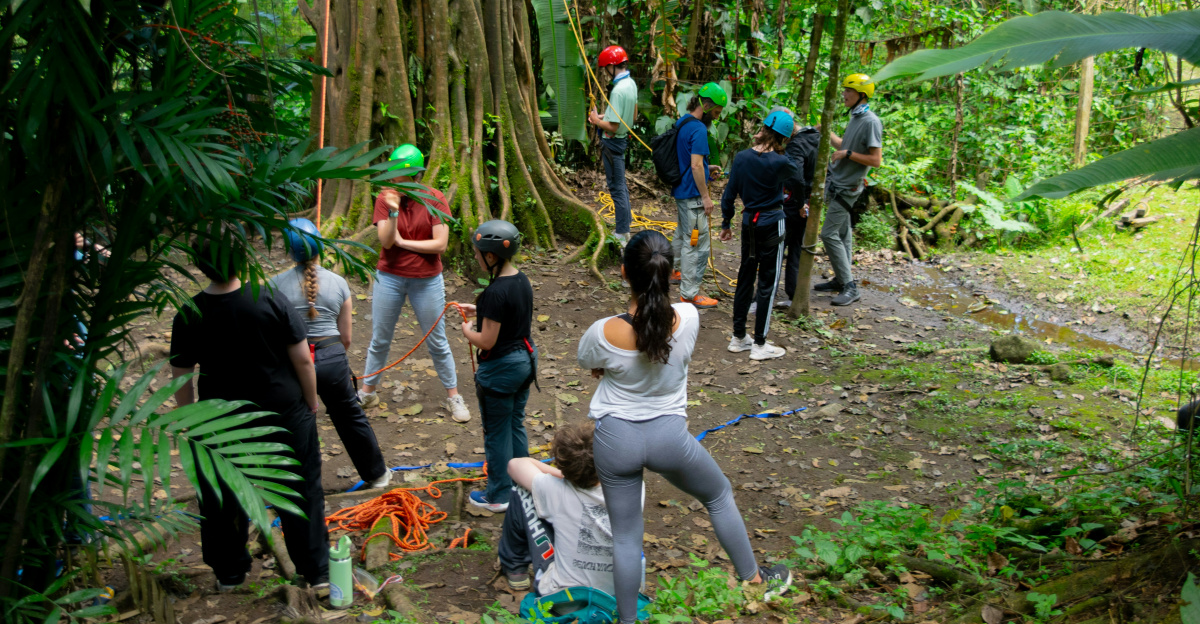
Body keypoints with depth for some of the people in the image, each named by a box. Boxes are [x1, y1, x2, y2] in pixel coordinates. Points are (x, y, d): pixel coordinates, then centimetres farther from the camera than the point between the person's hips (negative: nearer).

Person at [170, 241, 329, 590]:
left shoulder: (189, 316, -11)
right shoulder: (272, 302, -15)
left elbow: (180, 378, -4)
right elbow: (303, 360, -10)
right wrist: (311, 403, 4)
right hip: (285, 414, -1)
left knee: (223, 501, 18)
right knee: (301, 492, 13)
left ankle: (229, 573, 32)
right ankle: (316, 570, 22)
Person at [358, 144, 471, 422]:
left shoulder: (434, 199, -10)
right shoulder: (385, 198, -6)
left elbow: (440, 244, -16)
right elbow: (385, 241, -16)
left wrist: (402, 241, -13)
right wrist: (393, 211, -30)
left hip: (427, 281, -1)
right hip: (389, 278, 1)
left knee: (437, 342, 8)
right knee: (379, 340, 12)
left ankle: (453, 396, 20)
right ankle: (367, 392, 28)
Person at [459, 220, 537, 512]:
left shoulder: (496, 292, -27)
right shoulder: (522, 280, 0)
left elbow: (486, 341, -24)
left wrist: (467, 331, -5)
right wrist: (479, 311, 14)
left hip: (500, 369, -9)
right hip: (525, 359, 9)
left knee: (496, 434, 8)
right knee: (516, 425, 22)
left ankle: (498, 496, 22)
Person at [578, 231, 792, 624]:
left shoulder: (603, 333, -22)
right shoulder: (687, 318, -18)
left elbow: (587, 366, 2)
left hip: (616, 440, -1)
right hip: (669, 435, 1)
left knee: (626, 537, 16)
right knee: (719, 495, 28)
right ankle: (754, 578, 42)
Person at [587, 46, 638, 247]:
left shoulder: (618, 90, -26)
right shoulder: (631, 83, 3)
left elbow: (613, 127, -27)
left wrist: (597, 121, -9)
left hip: (612, 142, -9)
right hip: (623, 138, 9)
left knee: (617, 187, -1)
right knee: (620, 183, 22)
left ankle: (622, 234, 5)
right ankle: (626, 220, 34)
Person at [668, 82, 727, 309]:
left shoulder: (682, 123, 9)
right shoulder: (698, 130, -21)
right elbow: (695, 166, -24)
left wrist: (707, 169, 15)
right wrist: (705, 196, -18)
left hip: (680, 190, 10)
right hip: (692, 195, -10)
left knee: (683, 234, 27)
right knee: (697, 242, -3)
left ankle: (670, 271, 43)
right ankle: (690, 292, 2)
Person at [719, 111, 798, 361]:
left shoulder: (741, 157, -3)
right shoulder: (779, 163, -16)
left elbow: (730, 193, 4)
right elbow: (794, 172, 7)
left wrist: (726, 223, 14)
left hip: (749, 222, 5)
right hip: (772, 225, -5)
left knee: (745, 279, 15)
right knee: (767, 284, 3)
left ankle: (738, 337, 23)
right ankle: (760, 344, 8)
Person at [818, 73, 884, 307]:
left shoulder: (870, 122, -18)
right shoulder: (855, 117, 11)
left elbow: (876, 160, -21)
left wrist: (848, 154, -23)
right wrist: (828, 133, 14)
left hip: (846, 188, -9)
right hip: (837, 183, 9)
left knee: (829, 234, -12)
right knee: (842, 233, 14)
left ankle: (850, 287, -8)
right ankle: (841, 280, 22)